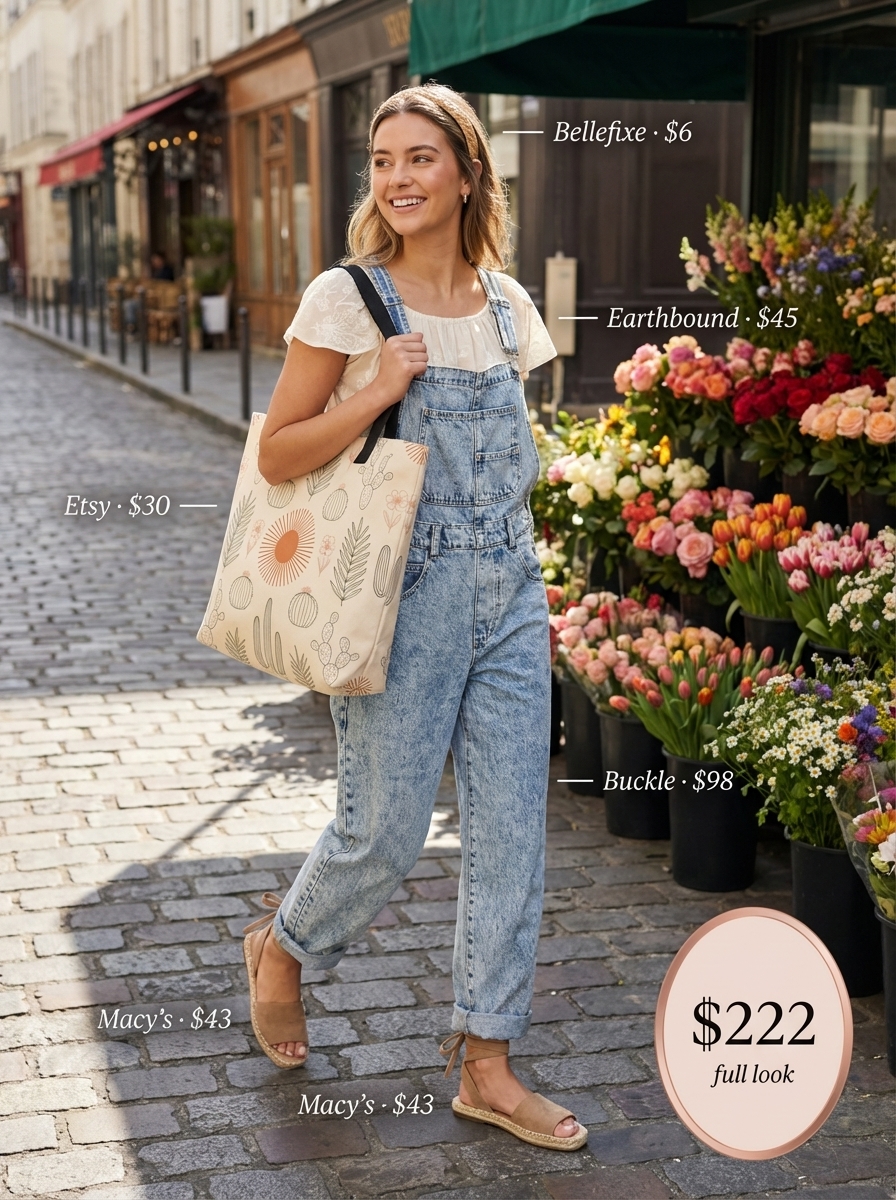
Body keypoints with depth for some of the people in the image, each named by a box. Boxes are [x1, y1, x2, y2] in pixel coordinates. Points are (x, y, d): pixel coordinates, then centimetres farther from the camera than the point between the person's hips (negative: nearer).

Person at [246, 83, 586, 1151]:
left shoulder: (504, 303, 8)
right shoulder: (349, 298, -7)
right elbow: (276, 455, -7)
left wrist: (511, 559, 13)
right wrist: (377, 392, -19)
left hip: (509, 593, 5)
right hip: (404, 593, -5)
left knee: (511, 830, 5)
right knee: (384, 831, 3)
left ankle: (487, 1068, 17)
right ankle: (282, 946, 35)